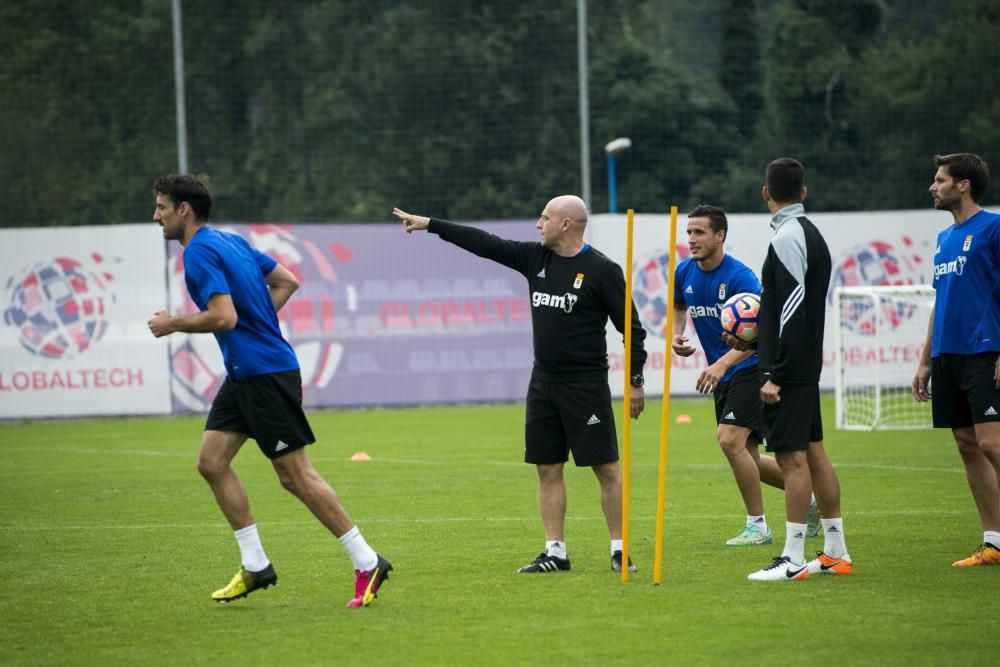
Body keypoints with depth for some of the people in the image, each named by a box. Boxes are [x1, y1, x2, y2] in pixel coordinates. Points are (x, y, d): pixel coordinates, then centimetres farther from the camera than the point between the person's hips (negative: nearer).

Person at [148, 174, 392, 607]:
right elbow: (287, 282, 21)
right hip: (243, 374, 10)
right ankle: (255, 565, 9)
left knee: (296, 475, -6)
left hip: (265, 372, -10)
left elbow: (224, 316, -26)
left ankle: (367, 563, -2)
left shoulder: (200, 253, -15)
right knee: (211, 461, 7)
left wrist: (173, 324, -11)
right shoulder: (231, 241, 14)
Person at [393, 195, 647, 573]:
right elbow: (484, 244, 10)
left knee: (606, 467, -5)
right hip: (543, 382, 7)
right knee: (547, 468, 6)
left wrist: (636, 382, -10)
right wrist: (429, 225, 9)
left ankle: (620, 550, 1)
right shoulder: (535, 258, 7)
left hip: (586, 385, -7)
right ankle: (555, 553, 10)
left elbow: (631, 328, -8)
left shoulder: (601, 270, -10)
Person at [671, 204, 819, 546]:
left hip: (751, 368, -8)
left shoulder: (740, 276, -20)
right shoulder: (684, 273, 1)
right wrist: (676, 335, 0)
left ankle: (757, 525, -9)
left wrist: (723, 363, -39)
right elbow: (680, 307, 22)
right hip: (723, 377, 8)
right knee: (747, 458, 10)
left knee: (729, 439, -22)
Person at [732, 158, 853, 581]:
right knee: (813, 452, 13)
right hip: (807, 363, 10)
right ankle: (835, 552, 17)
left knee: (793, 457, -8)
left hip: (789, 368, -10)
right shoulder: (810, 234, 14)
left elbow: (792, 308, -20)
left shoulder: (787, 237, -15)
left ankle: (793, 559, -8)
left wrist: (774, 374, -21)